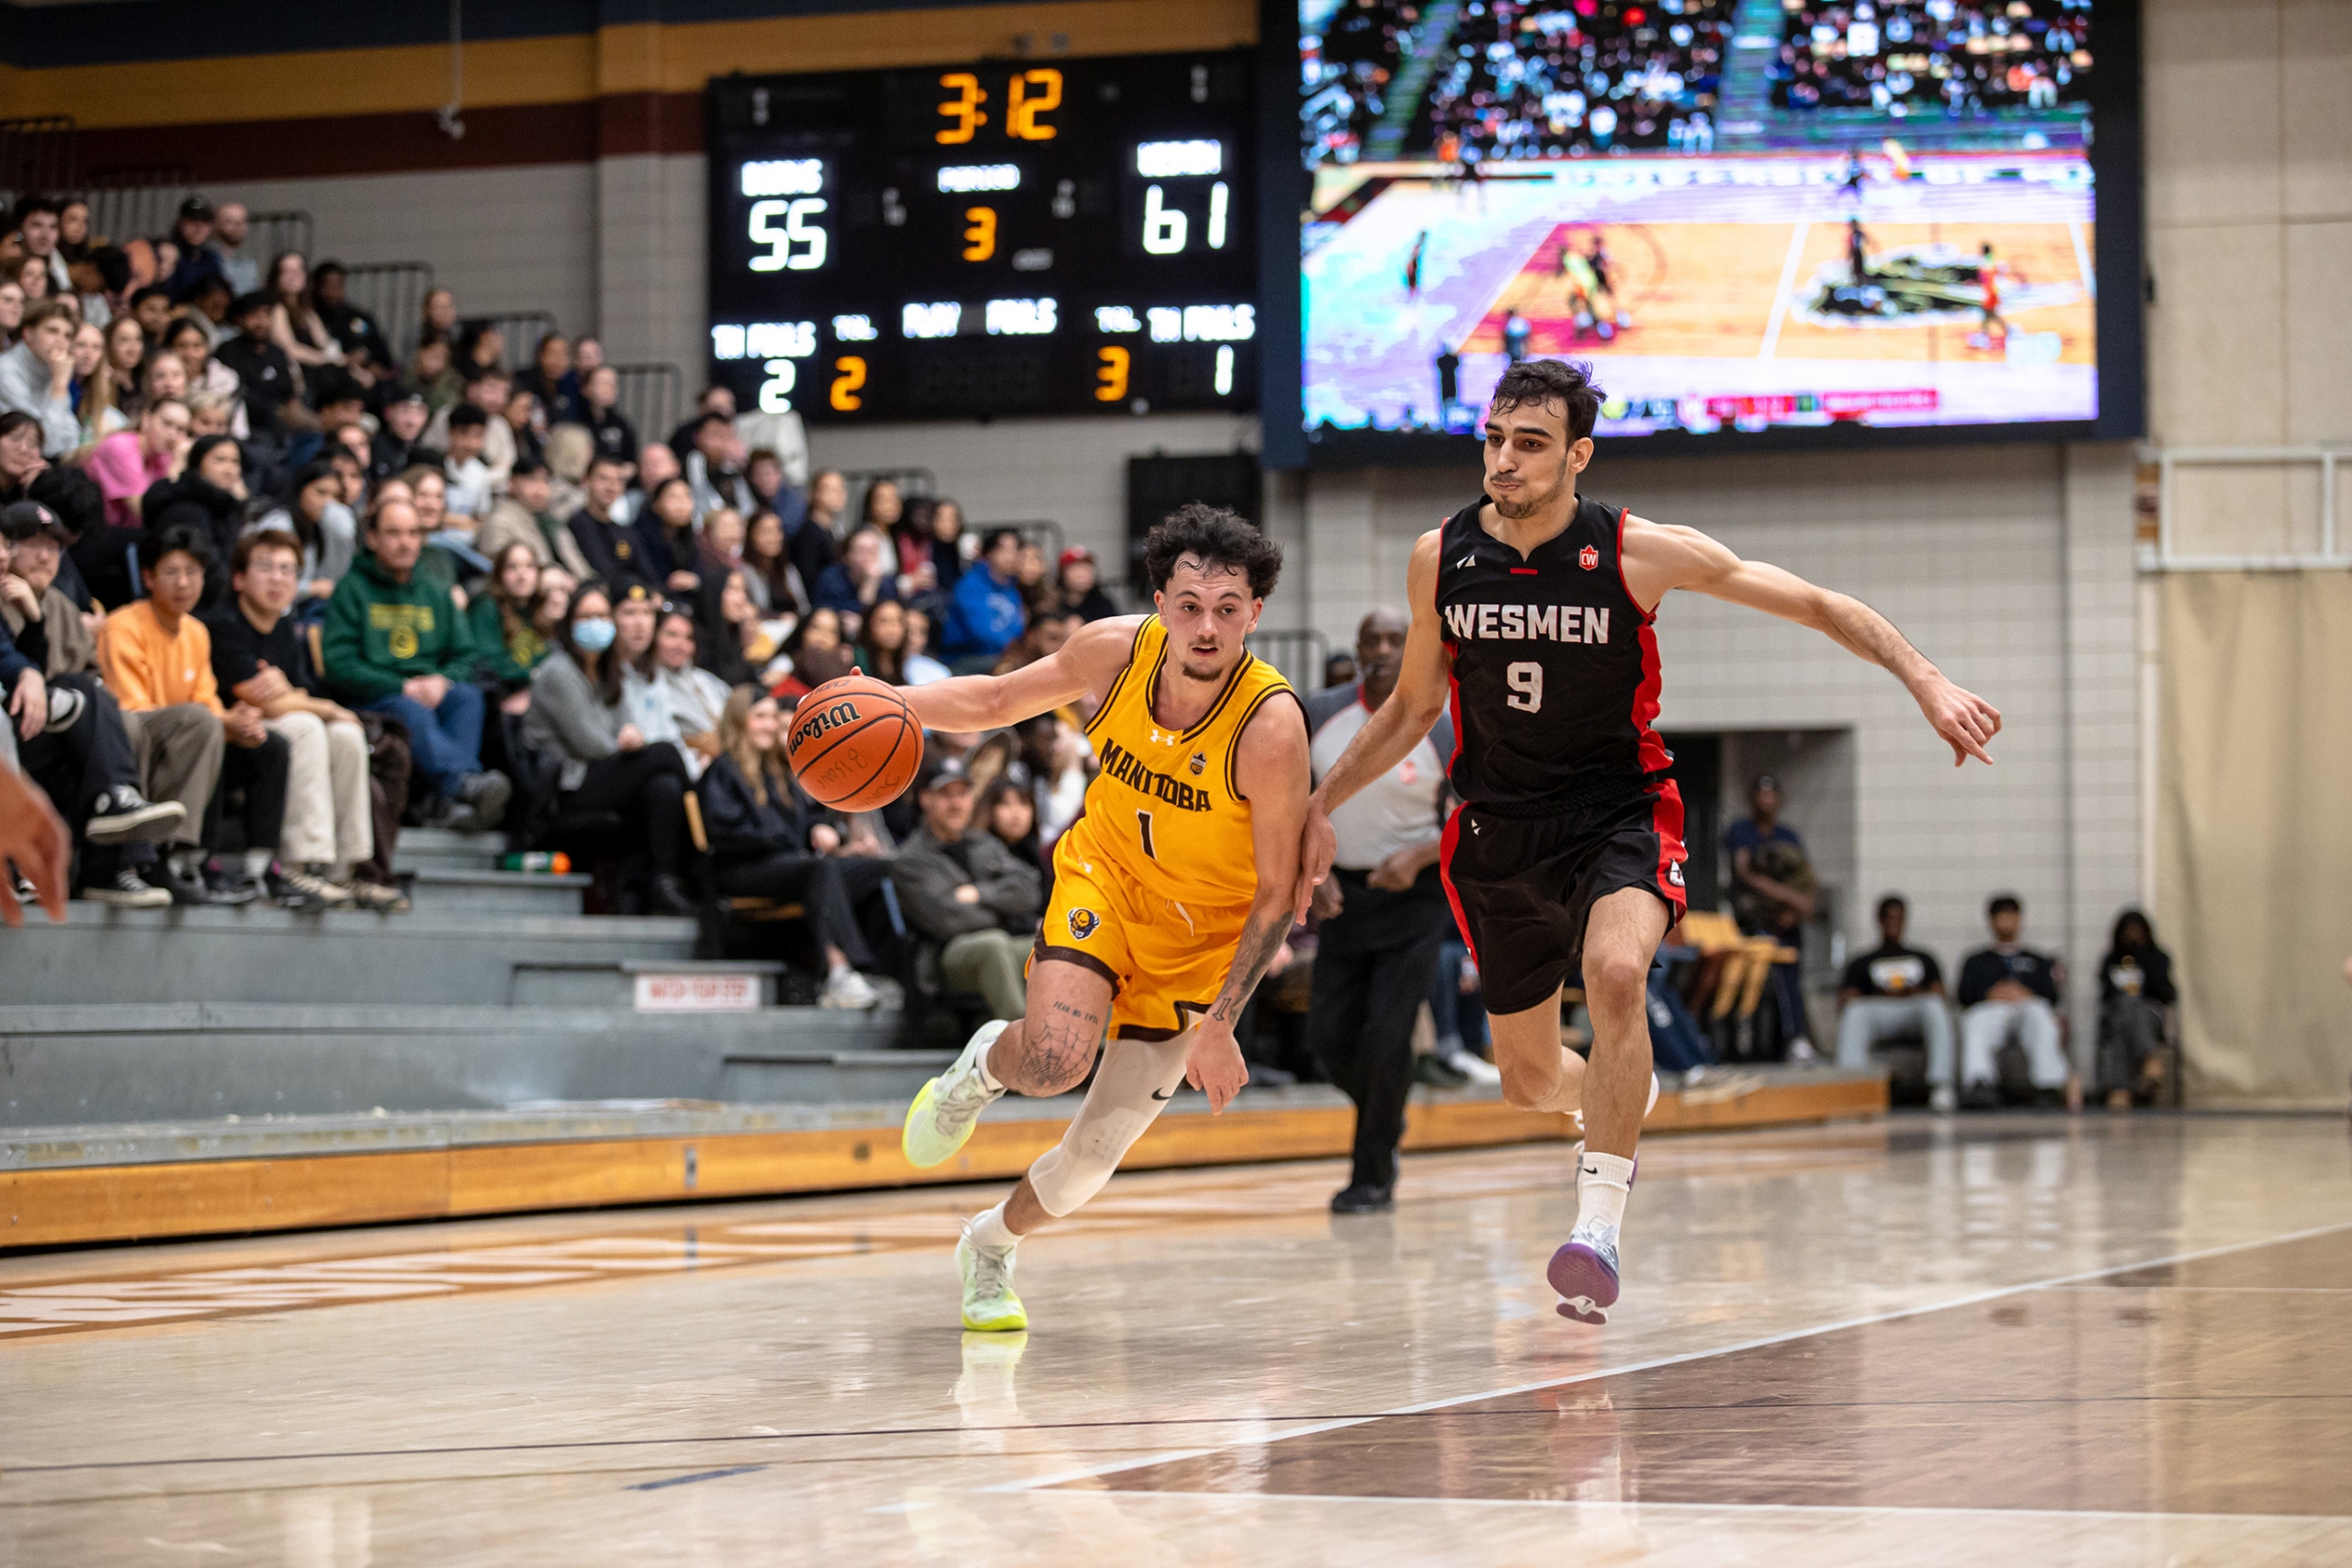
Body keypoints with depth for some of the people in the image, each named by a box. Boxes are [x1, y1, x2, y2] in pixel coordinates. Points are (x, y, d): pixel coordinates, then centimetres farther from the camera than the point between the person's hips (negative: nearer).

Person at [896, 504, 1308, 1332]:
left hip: (1201, 929, -1)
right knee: (1054, 1061, -28)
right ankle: (986, 1063, 9)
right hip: (1103, 874, 1)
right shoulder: (1116, 650, -19)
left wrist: (1218, 1026, -21)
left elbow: (1276, 893, -19)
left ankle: (992, 1245, 31)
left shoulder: (1271, 726, -29)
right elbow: (999, 699, 0)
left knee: (1099, 1150, 0)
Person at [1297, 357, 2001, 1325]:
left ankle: (1599, 1225, -29)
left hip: (1617, 816, -3)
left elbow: (1818, 606, -8)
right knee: (1529, 1081, 10)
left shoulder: (1637, 553, -12)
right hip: (1499, 831, 4)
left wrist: (1927, 683, -19)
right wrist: (1320, 803, 9)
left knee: (1615, 971, -35)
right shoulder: (1440, 557, -3)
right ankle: (1624, 1093, 48)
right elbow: (1412, 708, 13)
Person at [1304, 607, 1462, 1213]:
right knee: (1329, 1036, 2)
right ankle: (1385, 1123, 33)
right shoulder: (1318, 717, -3)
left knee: (1386, 1036, -12)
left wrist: (1419, 857, -20)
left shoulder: (1441, 734, -10)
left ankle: (1373, 1177, 2)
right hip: (1344, 892, 4)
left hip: (1413, 894, -4)